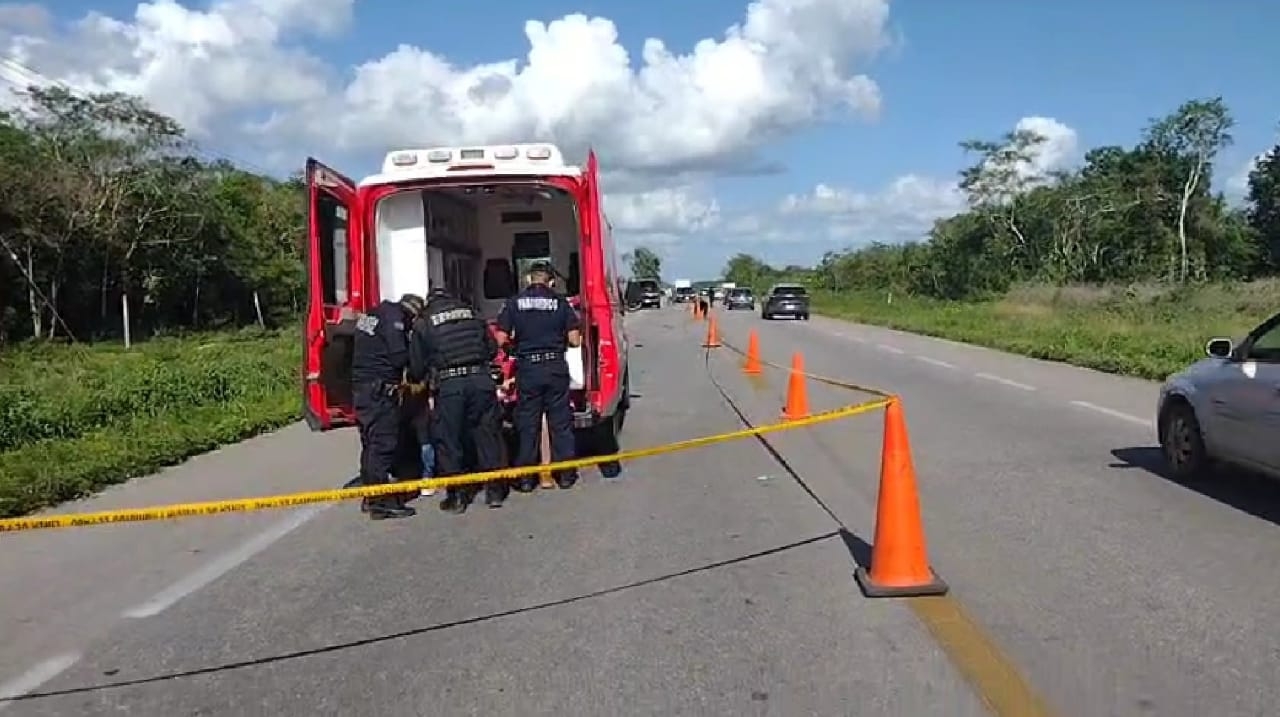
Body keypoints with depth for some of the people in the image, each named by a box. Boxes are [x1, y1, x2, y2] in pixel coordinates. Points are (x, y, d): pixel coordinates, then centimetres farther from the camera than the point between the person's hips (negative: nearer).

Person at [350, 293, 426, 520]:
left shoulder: (373, 314, 17)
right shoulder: (394, 318, -12)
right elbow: (399, 357, -19)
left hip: (361, 388, 10)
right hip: (379, 390, -10)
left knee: (371, 443, 15)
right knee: (384, 444, -8)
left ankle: (371, 497, 22)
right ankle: (382, 502, -7)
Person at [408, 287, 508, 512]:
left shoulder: (424, 322, 8)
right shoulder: (472, 314, 15)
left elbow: (416, 363, 8)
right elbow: (492, 348, 17)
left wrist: (415, 380, 28)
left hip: (449, 385, -2)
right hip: (480, 381, 3)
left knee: (449, 441, 7)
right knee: (486, 433, 11)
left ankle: (456, 496, 9)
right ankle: (494, 490, 15)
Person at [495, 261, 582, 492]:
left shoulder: (514, 302, 0)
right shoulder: (560, 301, 0)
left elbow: (502, 338, -2)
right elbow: (574, 340, -2)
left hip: (527, 369, 0)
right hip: (556, 367, 0)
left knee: (527, 424, 8)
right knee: (561, 422, 9)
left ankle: (526, 478, 13)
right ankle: (565, 474, 15)